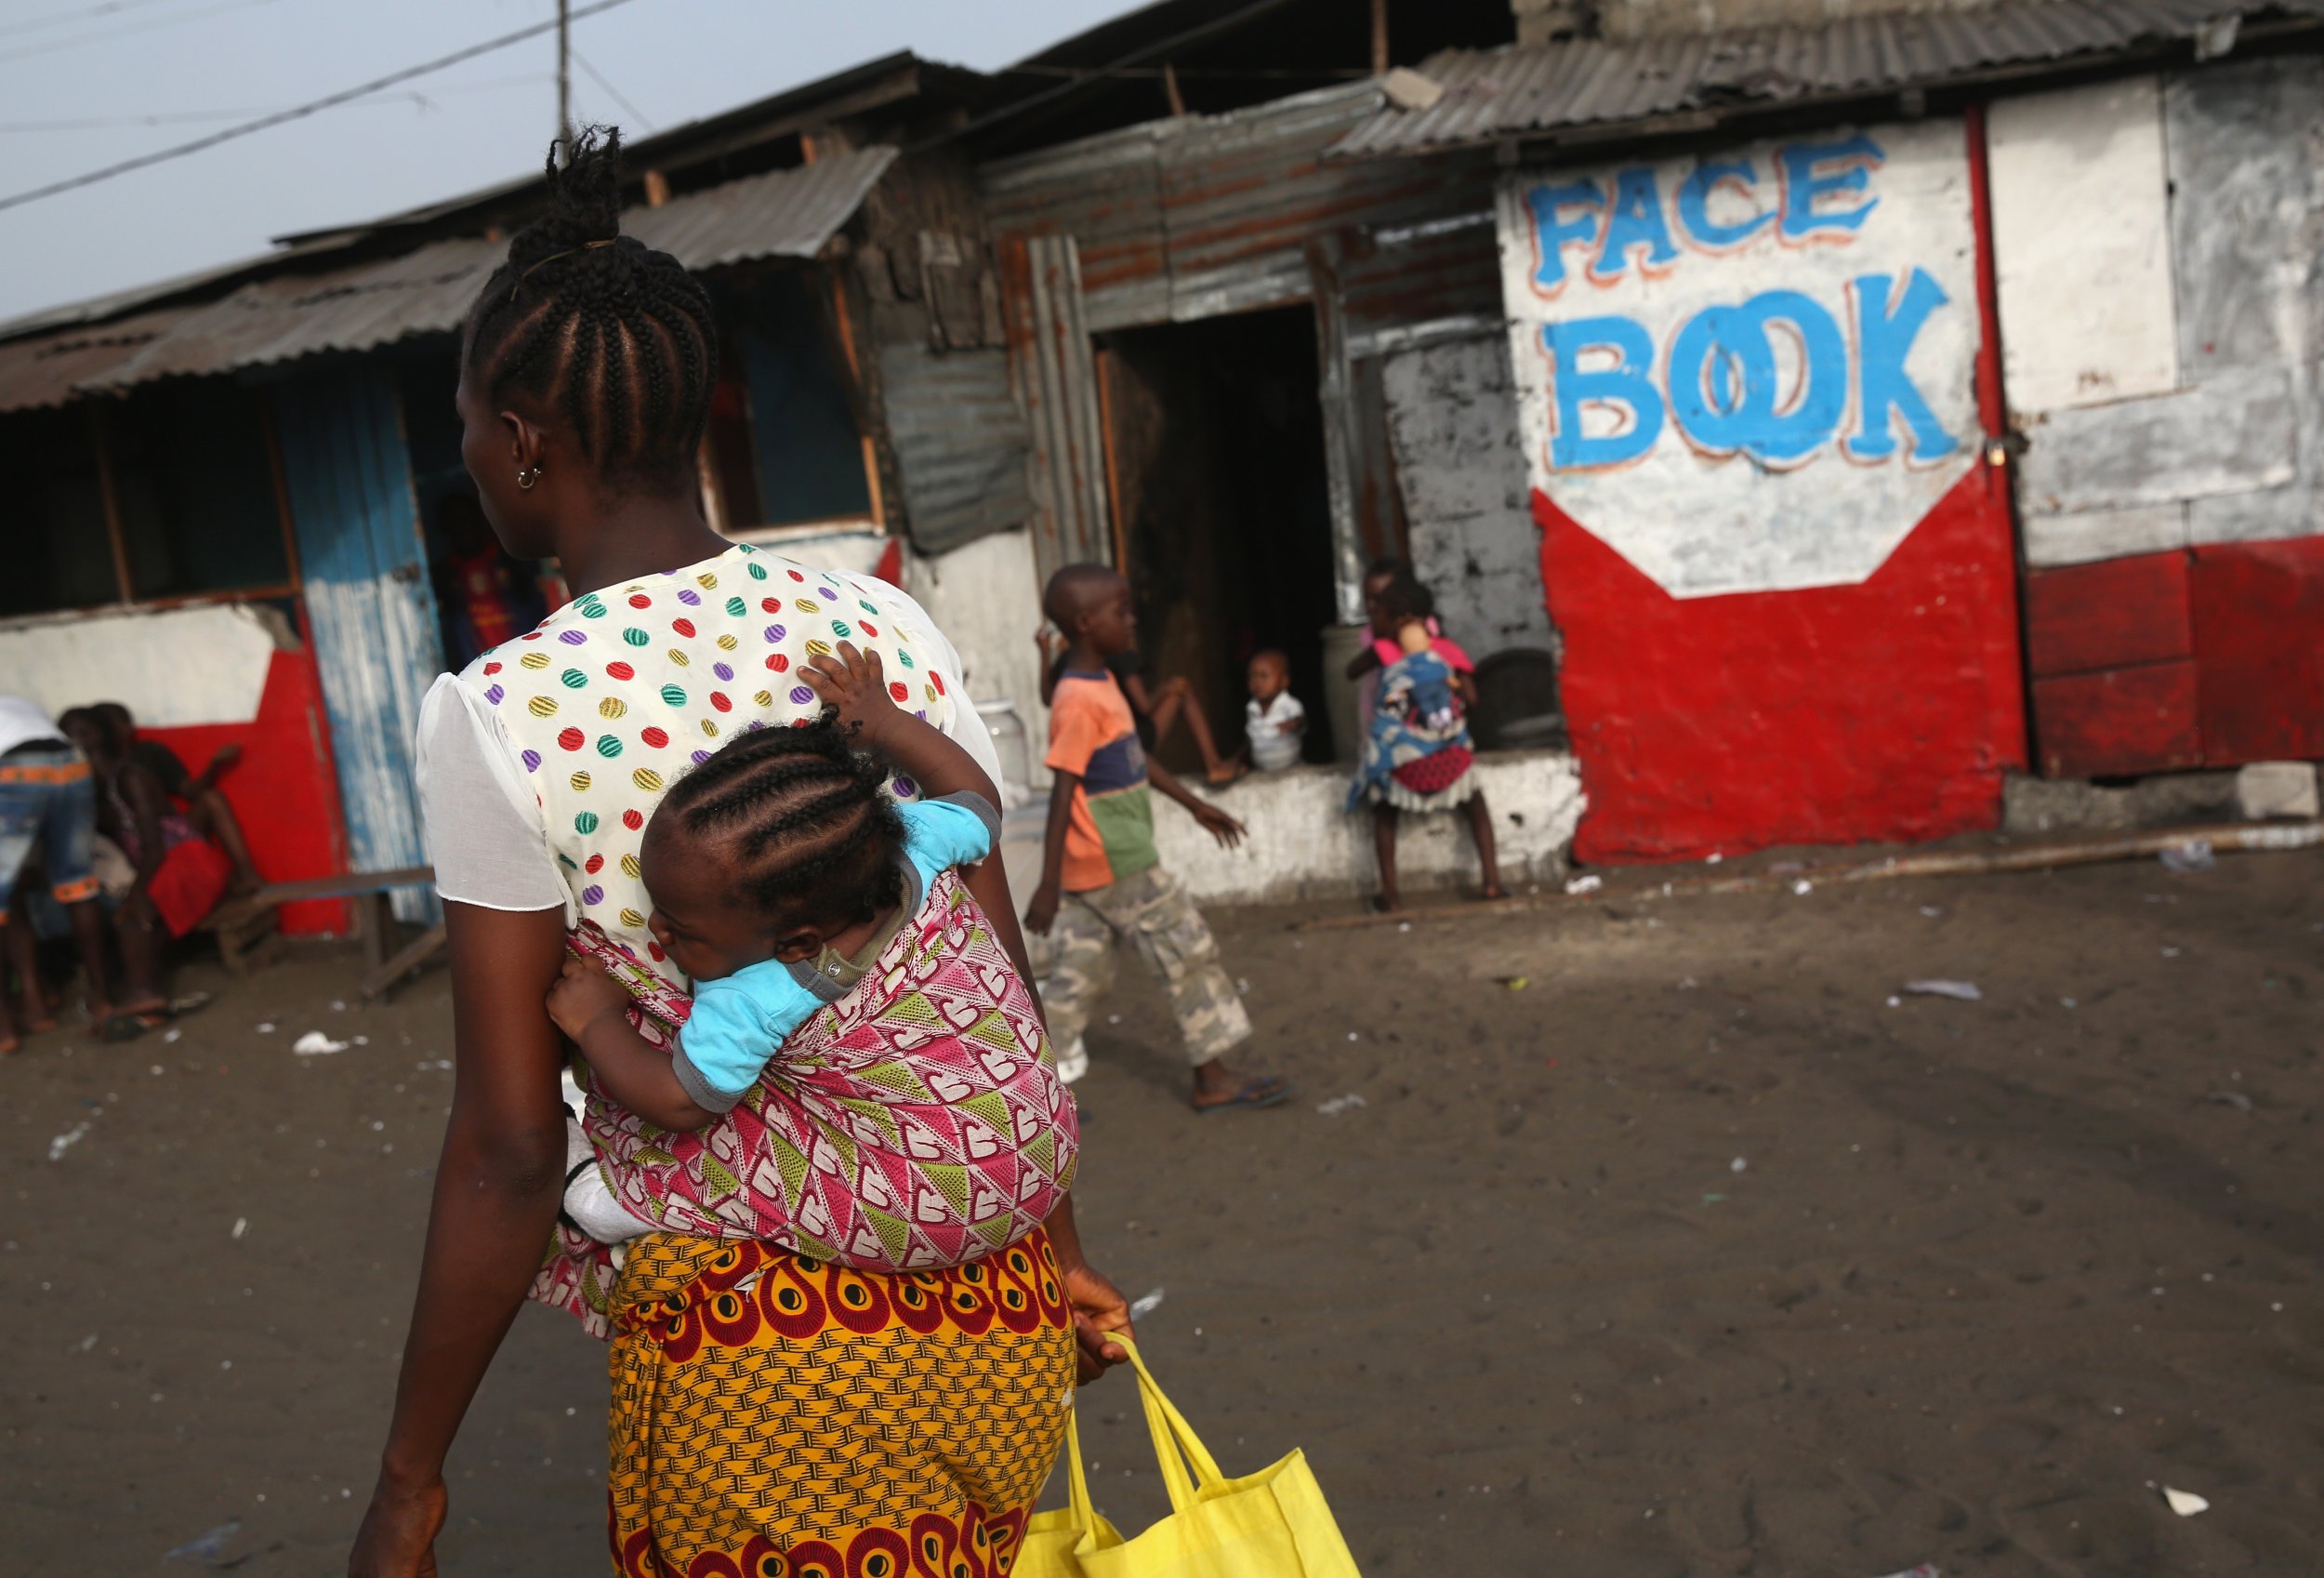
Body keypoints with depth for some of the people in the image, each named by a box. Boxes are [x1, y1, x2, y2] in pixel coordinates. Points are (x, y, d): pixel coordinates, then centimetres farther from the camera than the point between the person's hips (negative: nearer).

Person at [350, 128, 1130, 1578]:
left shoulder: (499, 714, -14)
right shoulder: (888, 628, -3)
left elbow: (509, 1152, -12)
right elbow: (1005, 982, 2)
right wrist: (1062, 1245, 15)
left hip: (747, 1338, -4)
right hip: (987, 1295, 5)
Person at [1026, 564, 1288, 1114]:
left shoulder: (1100, 686, 11)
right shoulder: (1080, 703, -20)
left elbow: (1136, 759, 21)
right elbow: (1063, 793, -22)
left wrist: (1195, 805, 26)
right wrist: (1049, 884, -22)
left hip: (1094, 866, 9)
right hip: (1117, 865, -9)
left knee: (1080, 976, 13)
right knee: (1189, 954, 2)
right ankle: (1214, 1078, 13)